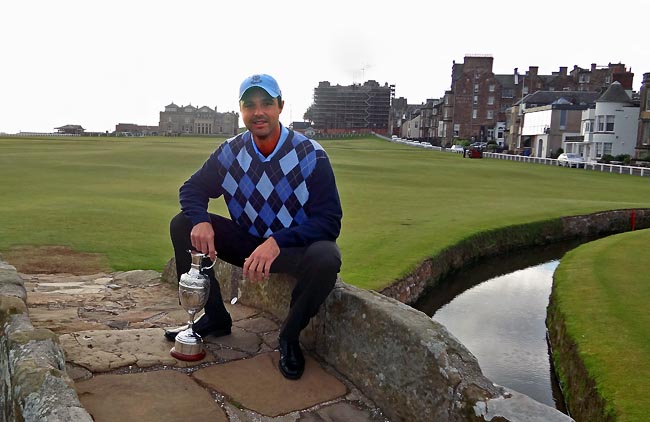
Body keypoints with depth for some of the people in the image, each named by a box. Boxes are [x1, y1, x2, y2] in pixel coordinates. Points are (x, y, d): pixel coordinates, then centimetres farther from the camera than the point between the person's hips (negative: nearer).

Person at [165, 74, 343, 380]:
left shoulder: (311, 156, -18)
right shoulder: (230, 152, -4)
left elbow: (329, 220, -22)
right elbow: (192, 189, 2)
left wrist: (277, 242, -38)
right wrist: (200, 220, -24)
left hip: (294, 248, -4)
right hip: (247, 242, 4)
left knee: (325, 259, -37)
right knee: (182, 225, -10)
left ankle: (290, 337, -8)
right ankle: (214, 318, 2)